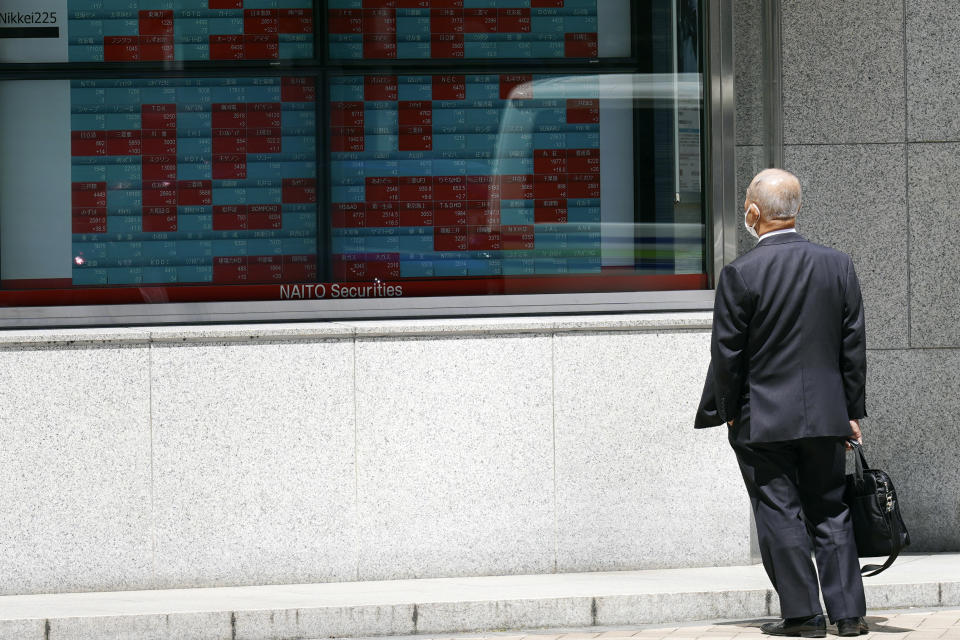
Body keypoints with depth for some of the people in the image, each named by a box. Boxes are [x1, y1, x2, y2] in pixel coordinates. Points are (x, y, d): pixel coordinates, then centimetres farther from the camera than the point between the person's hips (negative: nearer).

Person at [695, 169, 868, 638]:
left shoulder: (741, 273, -12)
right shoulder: (838, 265, 1)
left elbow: (727, 353, -9)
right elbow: (853, 345, 5)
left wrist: (727, 412, 3)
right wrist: (852, 411, 12)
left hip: (763, 421, -4)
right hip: (825, 417, 4)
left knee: (780, 516, 3)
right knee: (830, 514, 11)